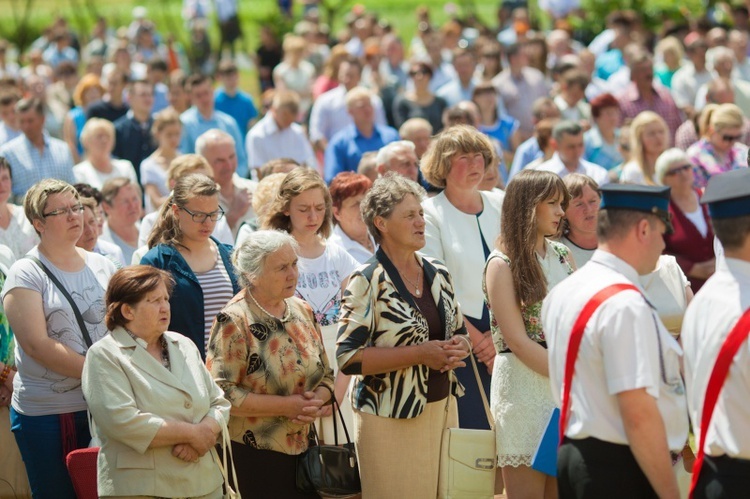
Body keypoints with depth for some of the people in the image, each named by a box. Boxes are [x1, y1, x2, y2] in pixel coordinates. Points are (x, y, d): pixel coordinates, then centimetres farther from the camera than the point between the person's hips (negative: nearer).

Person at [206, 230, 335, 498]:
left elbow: (326, 376, 16)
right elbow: (222, 393, -18)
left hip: (304, 452, 6)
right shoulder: (234, 322, -11)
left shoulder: (303, 312, 10)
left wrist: (316, 401, -8)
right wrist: (285, 406, -19)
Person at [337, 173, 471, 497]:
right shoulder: (367, 282, -10)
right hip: (390, 418, -6)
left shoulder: (438, 274, 10)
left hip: (442, 408, 6)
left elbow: (460, 334, 21)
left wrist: (458, 348, -4)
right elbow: (348, 357, -17)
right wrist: (420, 354, -20)